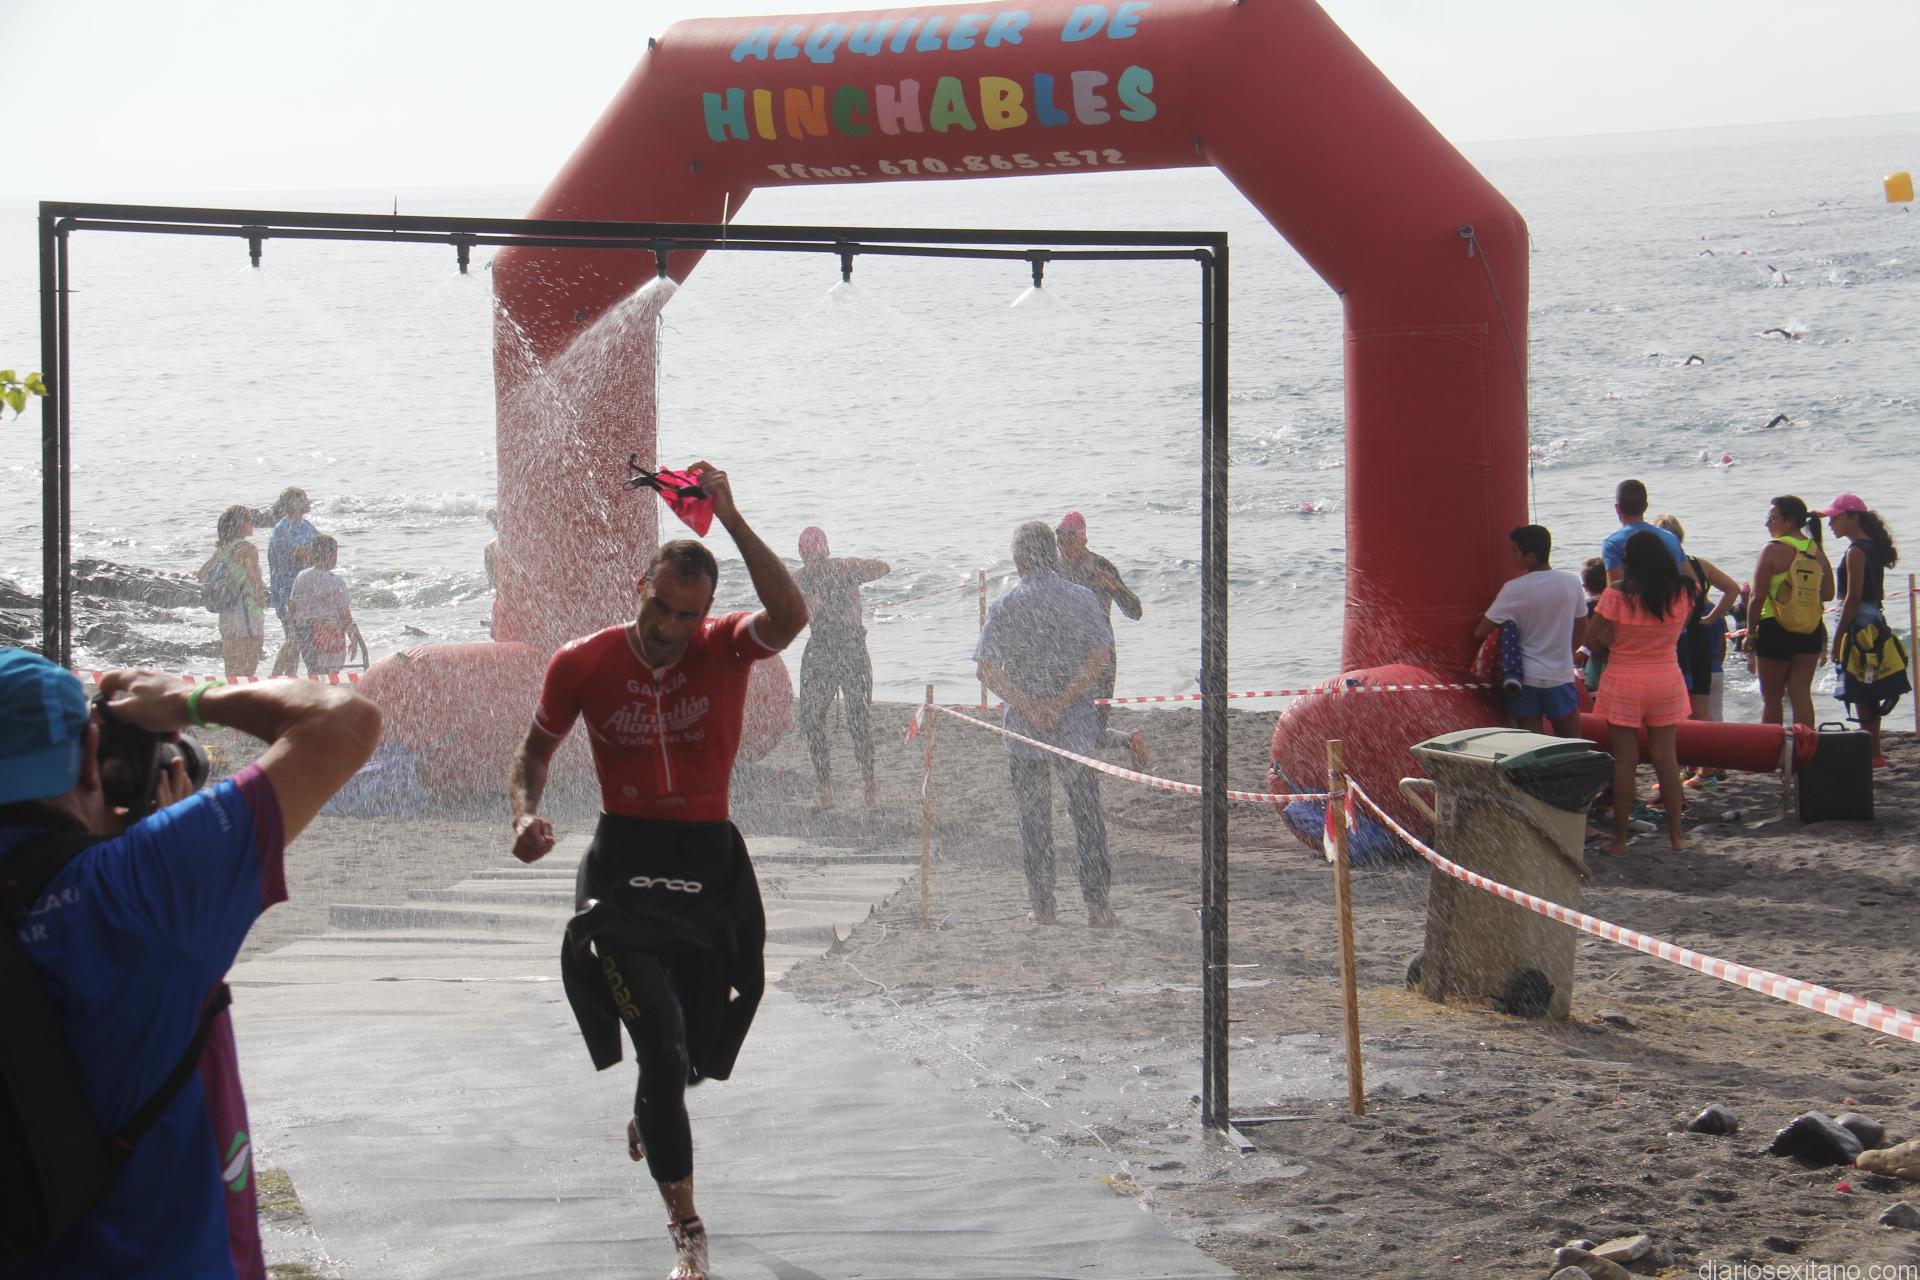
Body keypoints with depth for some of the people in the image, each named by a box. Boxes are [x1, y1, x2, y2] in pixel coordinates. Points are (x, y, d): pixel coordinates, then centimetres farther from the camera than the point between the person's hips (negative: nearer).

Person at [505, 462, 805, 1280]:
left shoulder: (726, 650, -6)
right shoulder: (585, 662, -4)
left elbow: (792, 616, -29)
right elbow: (536, 753, 9)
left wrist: (730, 518, -31)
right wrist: (525, 815, -12)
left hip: (711, 865, 2)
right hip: (623, 867, -2)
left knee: (692, 1051, 15)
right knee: (664, 1049, -14)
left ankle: (650, 1113, 54)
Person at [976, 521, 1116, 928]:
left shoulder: (1004, 607, -3)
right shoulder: (1083, 599, -2)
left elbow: (987, 670, -9)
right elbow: (1101, 657, -11)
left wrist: (1028, 707, -13)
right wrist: (1060, 702, -13)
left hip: (1024, 727, 0)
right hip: (1077, 726, 0)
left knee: (1034, 818, 9)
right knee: (1087, 815, 8)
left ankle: (1042, 906, 10)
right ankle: (1096, 905, 4)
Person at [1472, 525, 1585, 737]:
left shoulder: (1514, 590, -13)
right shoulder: (1571, 583, -3)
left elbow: (1481, 632, -10)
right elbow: (1581, 626, 12)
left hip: (1526, 677, -2)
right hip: (1561, 675, 2)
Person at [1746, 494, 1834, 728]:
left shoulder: (1773, 550, -10)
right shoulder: (1817, 550, 5)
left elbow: (1758, 596, -12)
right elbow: (1828, 594, 9)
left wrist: (1751, 632, -4)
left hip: (1776, 629, -5)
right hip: (1811, 630, 5)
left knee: (1771, 698, 6)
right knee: (1801, 694, 7)